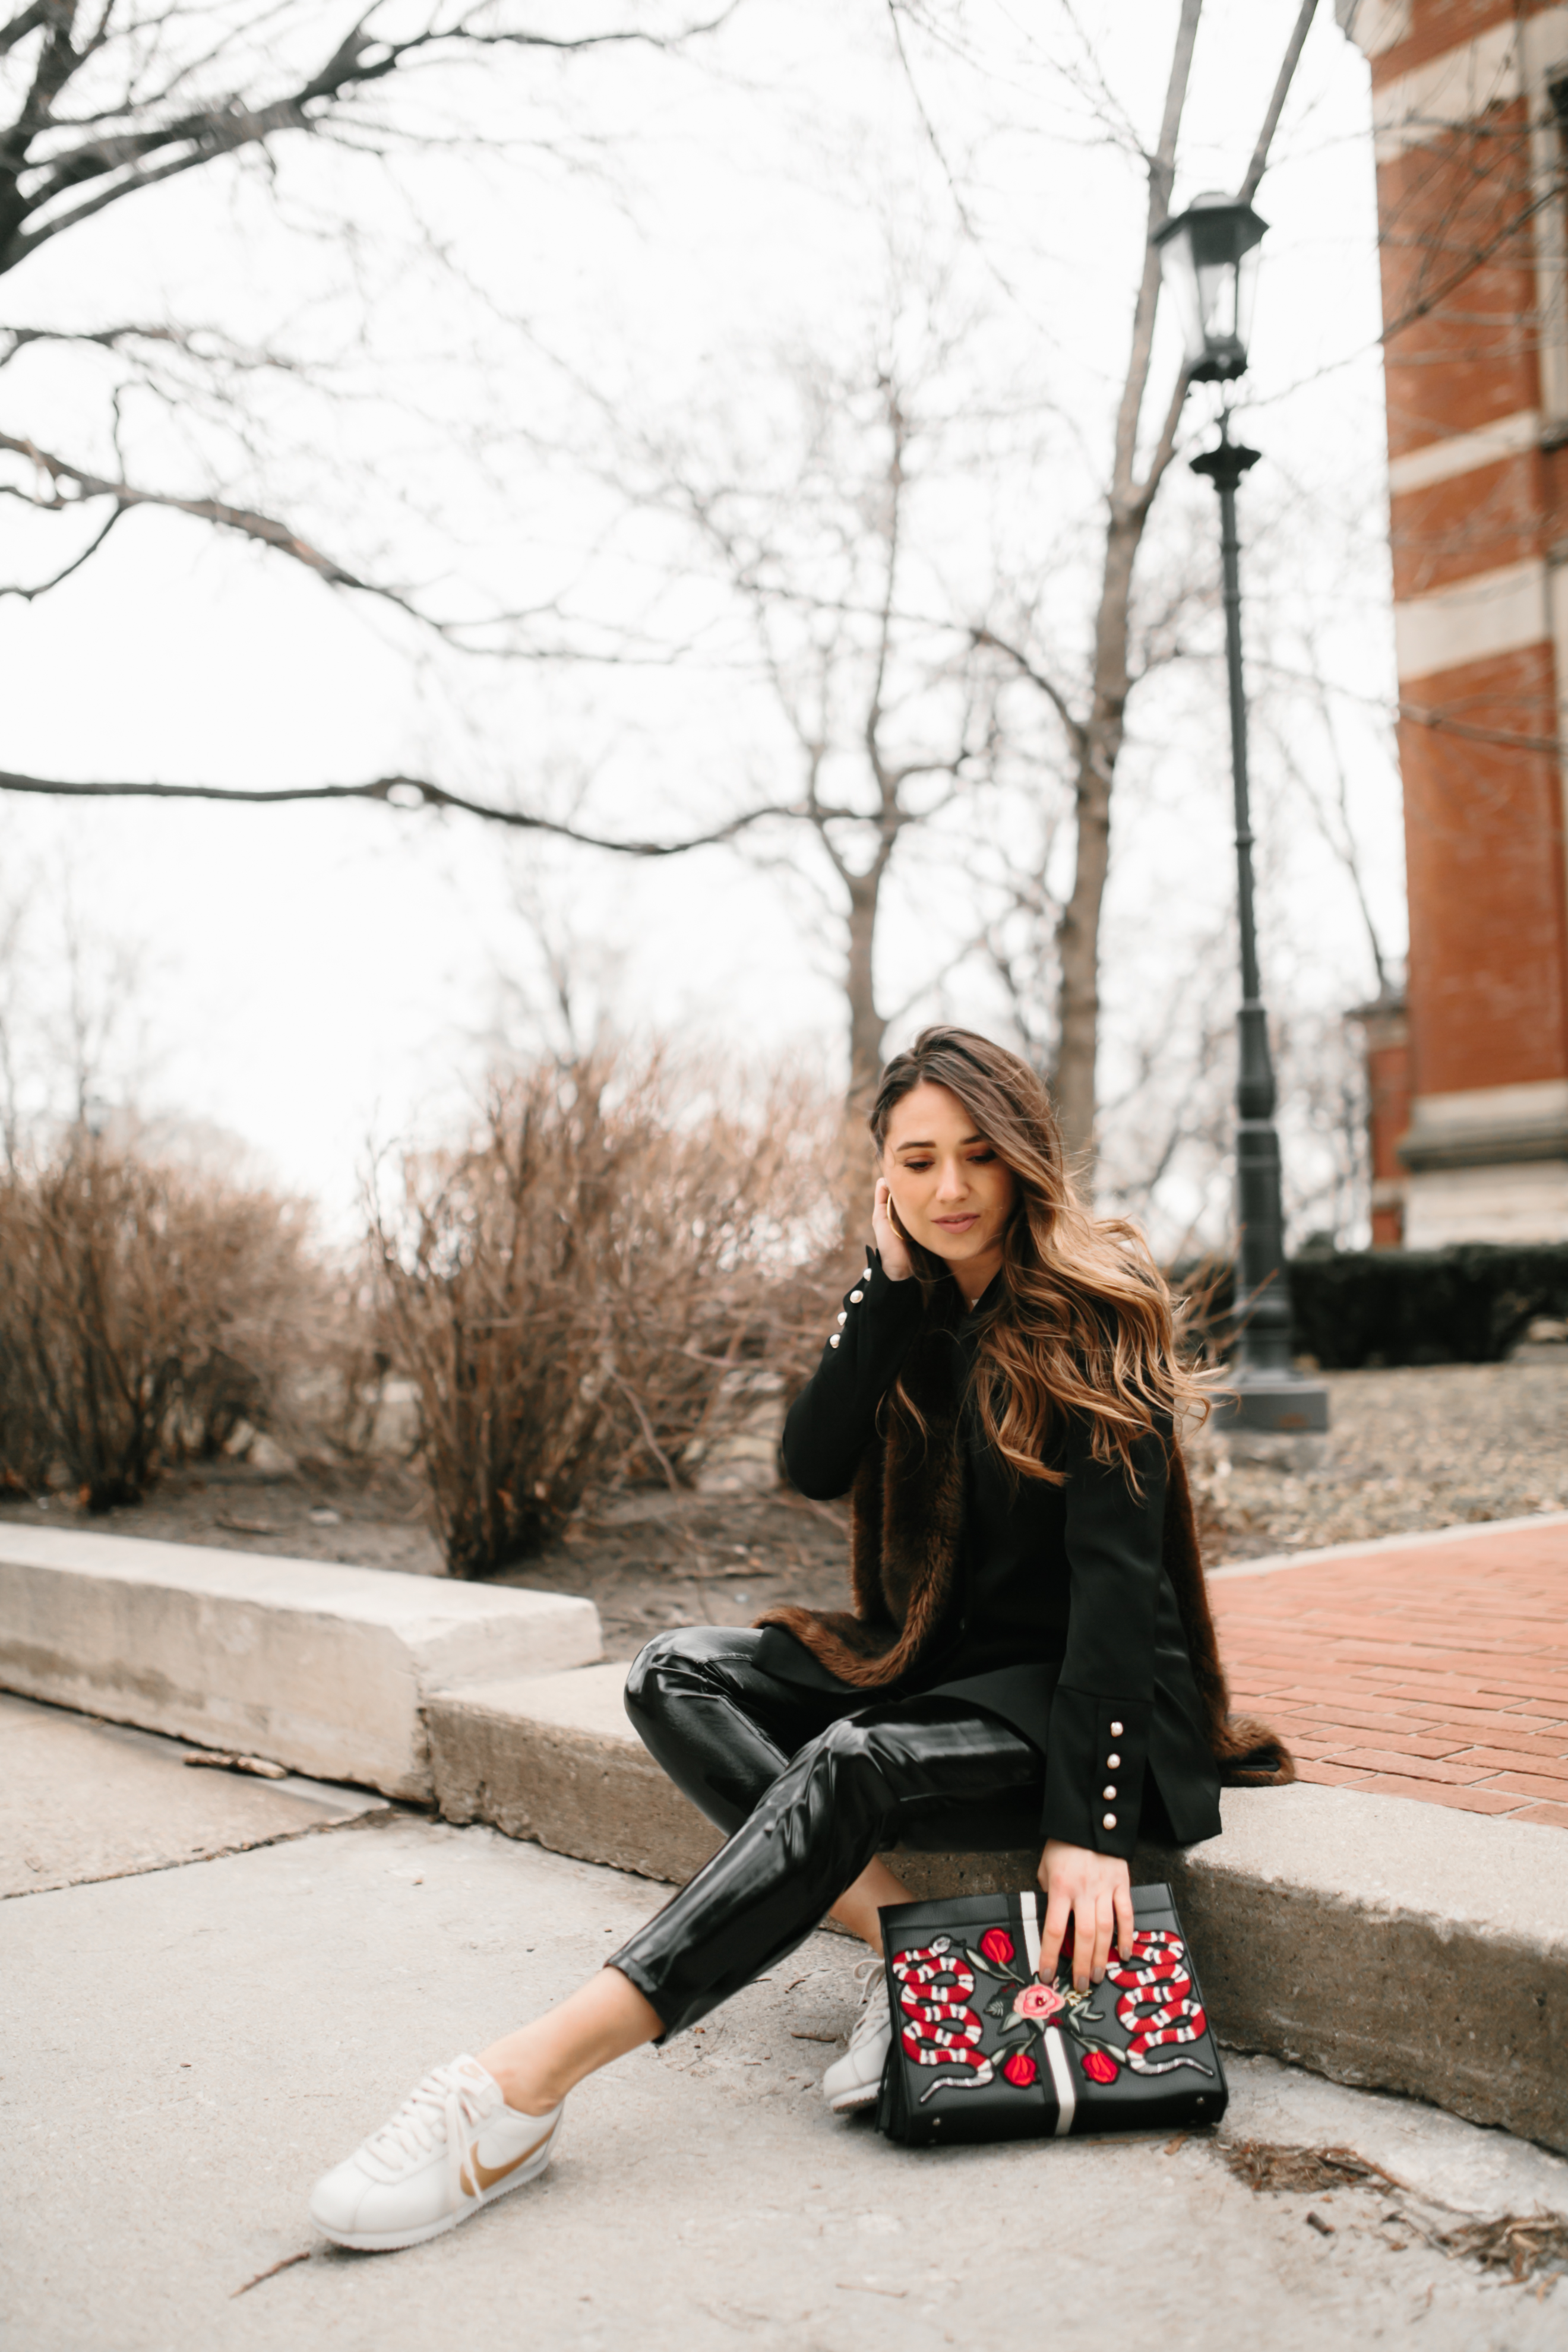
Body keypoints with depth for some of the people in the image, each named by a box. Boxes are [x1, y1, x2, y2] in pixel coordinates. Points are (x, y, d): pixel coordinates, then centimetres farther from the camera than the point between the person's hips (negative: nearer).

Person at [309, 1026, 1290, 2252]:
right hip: (932, 1657, 7)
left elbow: (1118, 1572, -21)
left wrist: (1088, 1823, -28)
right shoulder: (911, 1306, 6)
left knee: (851, 1767, -34)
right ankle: (896, 1931, -24)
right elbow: (815, 1465, -7)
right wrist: (891, 1282, -13)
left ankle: (525, 2086, -39)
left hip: (1061, 1693, -7)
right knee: (677, 1674, -12)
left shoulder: (1098, 1314, -14)